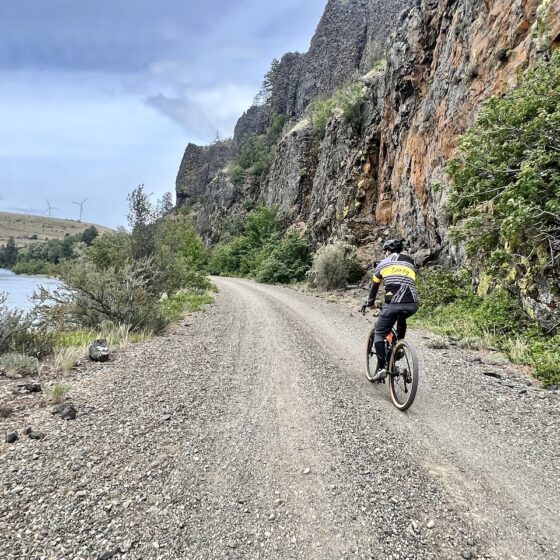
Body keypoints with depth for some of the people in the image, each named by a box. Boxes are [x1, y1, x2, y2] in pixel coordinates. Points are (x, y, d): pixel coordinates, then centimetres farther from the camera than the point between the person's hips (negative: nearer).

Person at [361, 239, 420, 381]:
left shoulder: (383, 264, 18)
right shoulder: (410, 263, 26)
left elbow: (374, 286, 28)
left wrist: (370, 302, 43)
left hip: (394, 303, -4)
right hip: (413, 304, 4)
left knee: (379, 333, 10)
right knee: (402, 320, 38)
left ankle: (381, 368, -1)